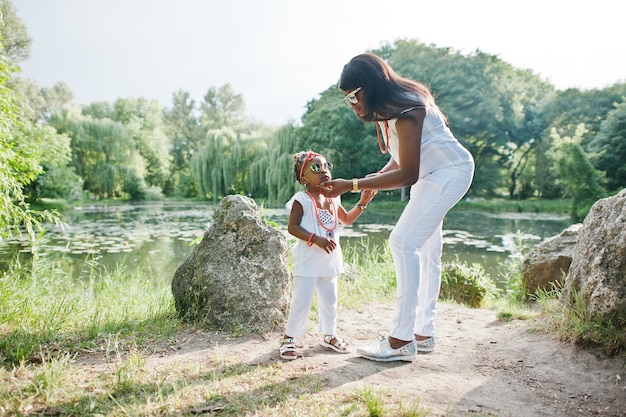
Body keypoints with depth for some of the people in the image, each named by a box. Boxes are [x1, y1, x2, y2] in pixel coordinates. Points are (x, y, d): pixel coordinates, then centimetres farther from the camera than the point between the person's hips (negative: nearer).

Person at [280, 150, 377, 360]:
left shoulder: (333, 199, 9)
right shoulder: (301, 200, -13)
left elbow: (347, 220, 22)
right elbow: (292, 227, -18)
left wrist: (362, 203, 10)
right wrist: (316, 239, -27)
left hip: (329, 260, 7)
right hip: (308, 260, -7)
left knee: (330, 299, 16)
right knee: (301, 300, -4)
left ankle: (329, 335, 33)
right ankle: (289, 338, 11)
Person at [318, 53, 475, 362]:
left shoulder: (405, 110, -24)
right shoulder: (387, 108, 5)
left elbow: (408, 174, -27)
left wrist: (352, 185, -29)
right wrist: (376, 178, -6)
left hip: (449, 172, -10)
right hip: (430, 176, 10)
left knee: (404, 242, -20)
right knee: (425, 252, 10)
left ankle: (402, 340, -18)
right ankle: (423, 333, 17)